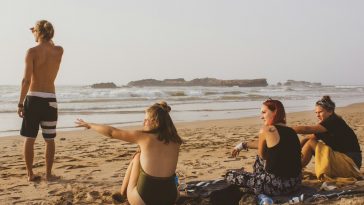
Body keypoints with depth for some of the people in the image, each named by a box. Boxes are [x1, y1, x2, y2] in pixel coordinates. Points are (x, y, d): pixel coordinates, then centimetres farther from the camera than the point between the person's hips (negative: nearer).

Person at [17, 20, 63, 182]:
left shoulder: (32, 51, -8)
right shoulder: (59, 51, 2)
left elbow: (26, 79, -13)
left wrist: (20, 103, -8)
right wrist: (45, 38, 22)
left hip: (33, 98, -2)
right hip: (50, 100, 2)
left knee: (29, 139, 8)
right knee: (49, 139, 11)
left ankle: (30, 174, 12)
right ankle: (48, 173, 14)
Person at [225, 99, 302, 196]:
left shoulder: (266, 130, -13)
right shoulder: (291, 131, 10)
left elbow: (262, 156, 3)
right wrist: (244, 145, 36)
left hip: (277, 185, -8)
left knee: (229, 175, 6)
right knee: (259, 159, 34)